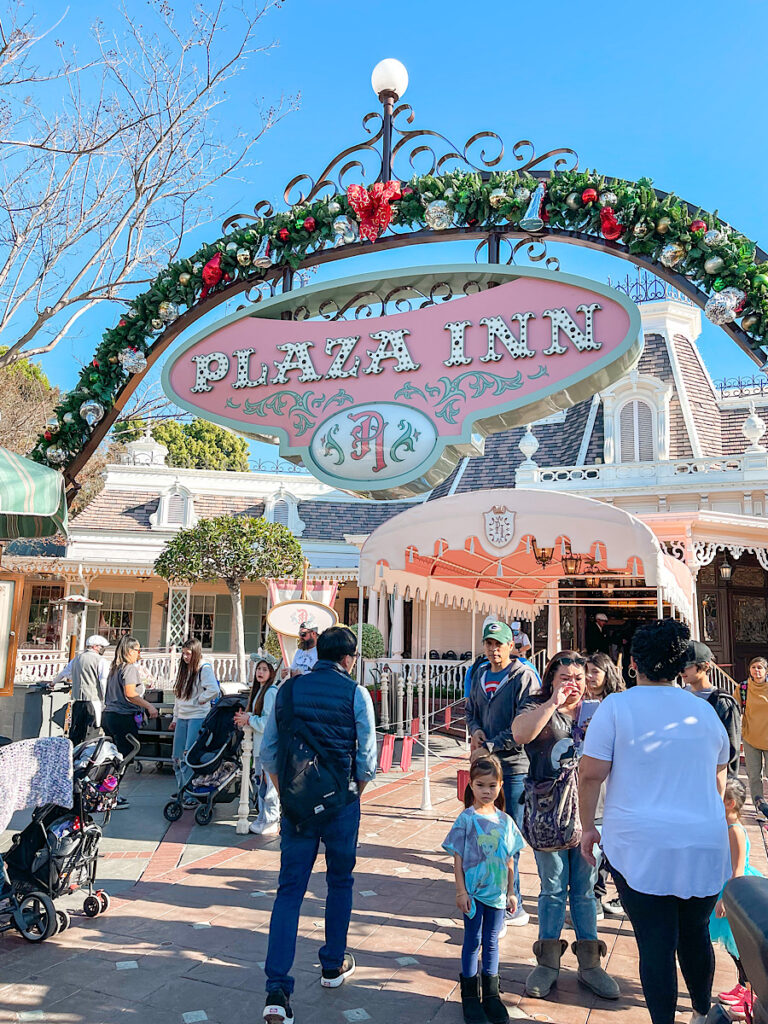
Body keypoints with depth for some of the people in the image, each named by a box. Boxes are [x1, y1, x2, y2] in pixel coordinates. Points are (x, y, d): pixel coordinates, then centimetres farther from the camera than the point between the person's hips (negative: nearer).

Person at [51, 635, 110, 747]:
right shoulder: (101, 660, -4)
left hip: (77, 699, 6)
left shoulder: (77, 658, 16)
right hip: (93, 699, -6)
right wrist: (105, 701, -6)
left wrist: (54, 683, 49)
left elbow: (64, 673, 31)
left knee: (75, 730, 13)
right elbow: (104, 682, -10)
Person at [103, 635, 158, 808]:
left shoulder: (114, 668, 16)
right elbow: (130, 694, -21)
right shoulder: (130, 668, -10)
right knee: (123, 758, -2)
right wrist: (149, 706, -19)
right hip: (123, 718, -9)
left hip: (108, 714, 9)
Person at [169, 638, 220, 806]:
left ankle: (192, 797, -3)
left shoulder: (204, 669, -8)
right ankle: (182, 792, 19)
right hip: (182, 718, 8)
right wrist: (175, 719, 20)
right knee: (177, 758, 7)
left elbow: (214, 691, -22)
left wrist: (198, 700, -8)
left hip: (198, 718, -8)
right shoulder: (184, 669, 16)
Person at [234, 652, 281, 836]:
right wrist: (244, 718, 4)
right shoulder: (258, 690, 14)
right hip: (259, 742, 9)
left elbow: (267, 723, -18)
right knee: (260, 780, 15)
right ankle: (262, 818, 26)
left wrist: (248, 719, -8)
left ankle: (271, 823, 6)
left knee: (269, 781, -3)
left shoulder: (271, 692, -15)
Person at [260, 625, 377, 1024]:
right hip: (340, 803, -2)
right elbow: (367, 758, -8)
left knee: (289, 890, 8)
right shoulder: (355, 693, -9)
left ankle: (277, 990, 2)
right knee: (340, 881, 19)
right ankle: (333, 965, 33)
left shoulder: (288, 689, 1)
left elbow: (267, 752, 5)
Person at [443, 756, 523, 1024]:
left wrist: (511, 892, 10)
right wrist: (461, 891, -10)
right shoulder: (466, 819, -11)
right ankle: (470, 994, 23)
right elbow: (457, 859, -8)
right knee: (473, 940, 7)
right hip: (473, 892, -3)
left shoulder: (505, 821, -1)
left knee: (492, 941, 14)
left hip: (497, 893, 3)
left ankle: (491, 992, 29)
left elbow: (509, 861, 7)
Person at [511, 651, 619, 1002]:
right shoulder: (537, 707, -1)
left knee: (584, 889, 12)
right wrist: (553, 702, -22)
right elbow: (520, 733, -21)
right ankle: (548, 964, 22)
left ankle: (589, 963, 25)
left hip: (587, 811, 2)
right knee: (553, 889, 8)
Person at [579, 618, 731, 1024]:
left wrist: (588, 827, 3)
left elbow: (591, 775, -10)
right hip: (705, 846, 4)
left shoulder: (616, 706, -8)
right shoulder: (704, 710, 5)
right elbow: (719, 781, 17)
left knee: (655, 944, 6)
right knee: (695, 935, 22)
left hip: (639, 846, -4)